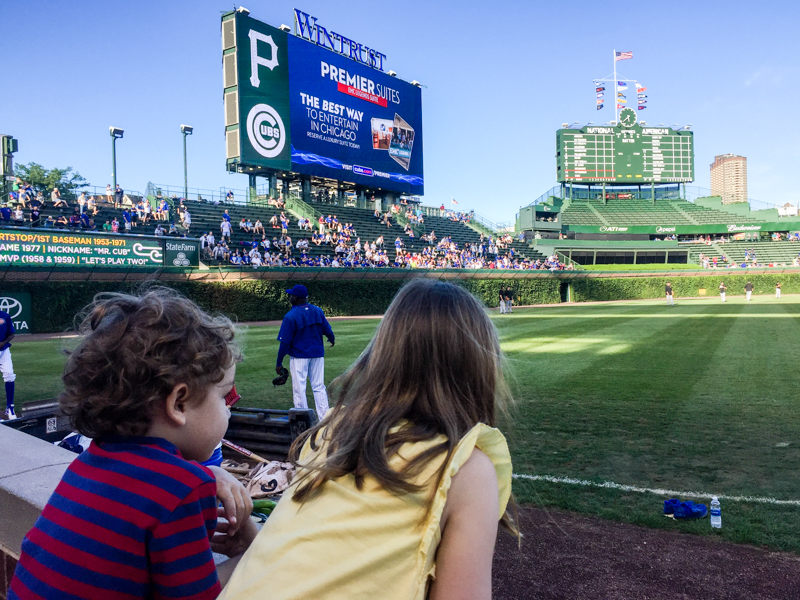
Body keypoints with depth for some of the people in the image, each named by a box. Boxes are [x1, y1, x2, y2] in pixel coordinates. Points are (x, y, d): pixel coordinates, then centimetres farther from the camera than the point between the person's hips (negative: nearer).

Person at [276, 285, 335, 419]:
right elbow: (328, 331, 8)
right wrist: (332, 339, 32)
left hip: (299, 356, -5)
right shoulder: (318, 311, -1)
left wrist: (279, 363, -6)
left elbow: (285, 343, -14)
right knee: (319, 387, 11)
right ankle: (325, 419, 11)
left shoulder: (290, 316, -15)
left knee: (299, 389, 5)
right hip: (318, 354, 5)